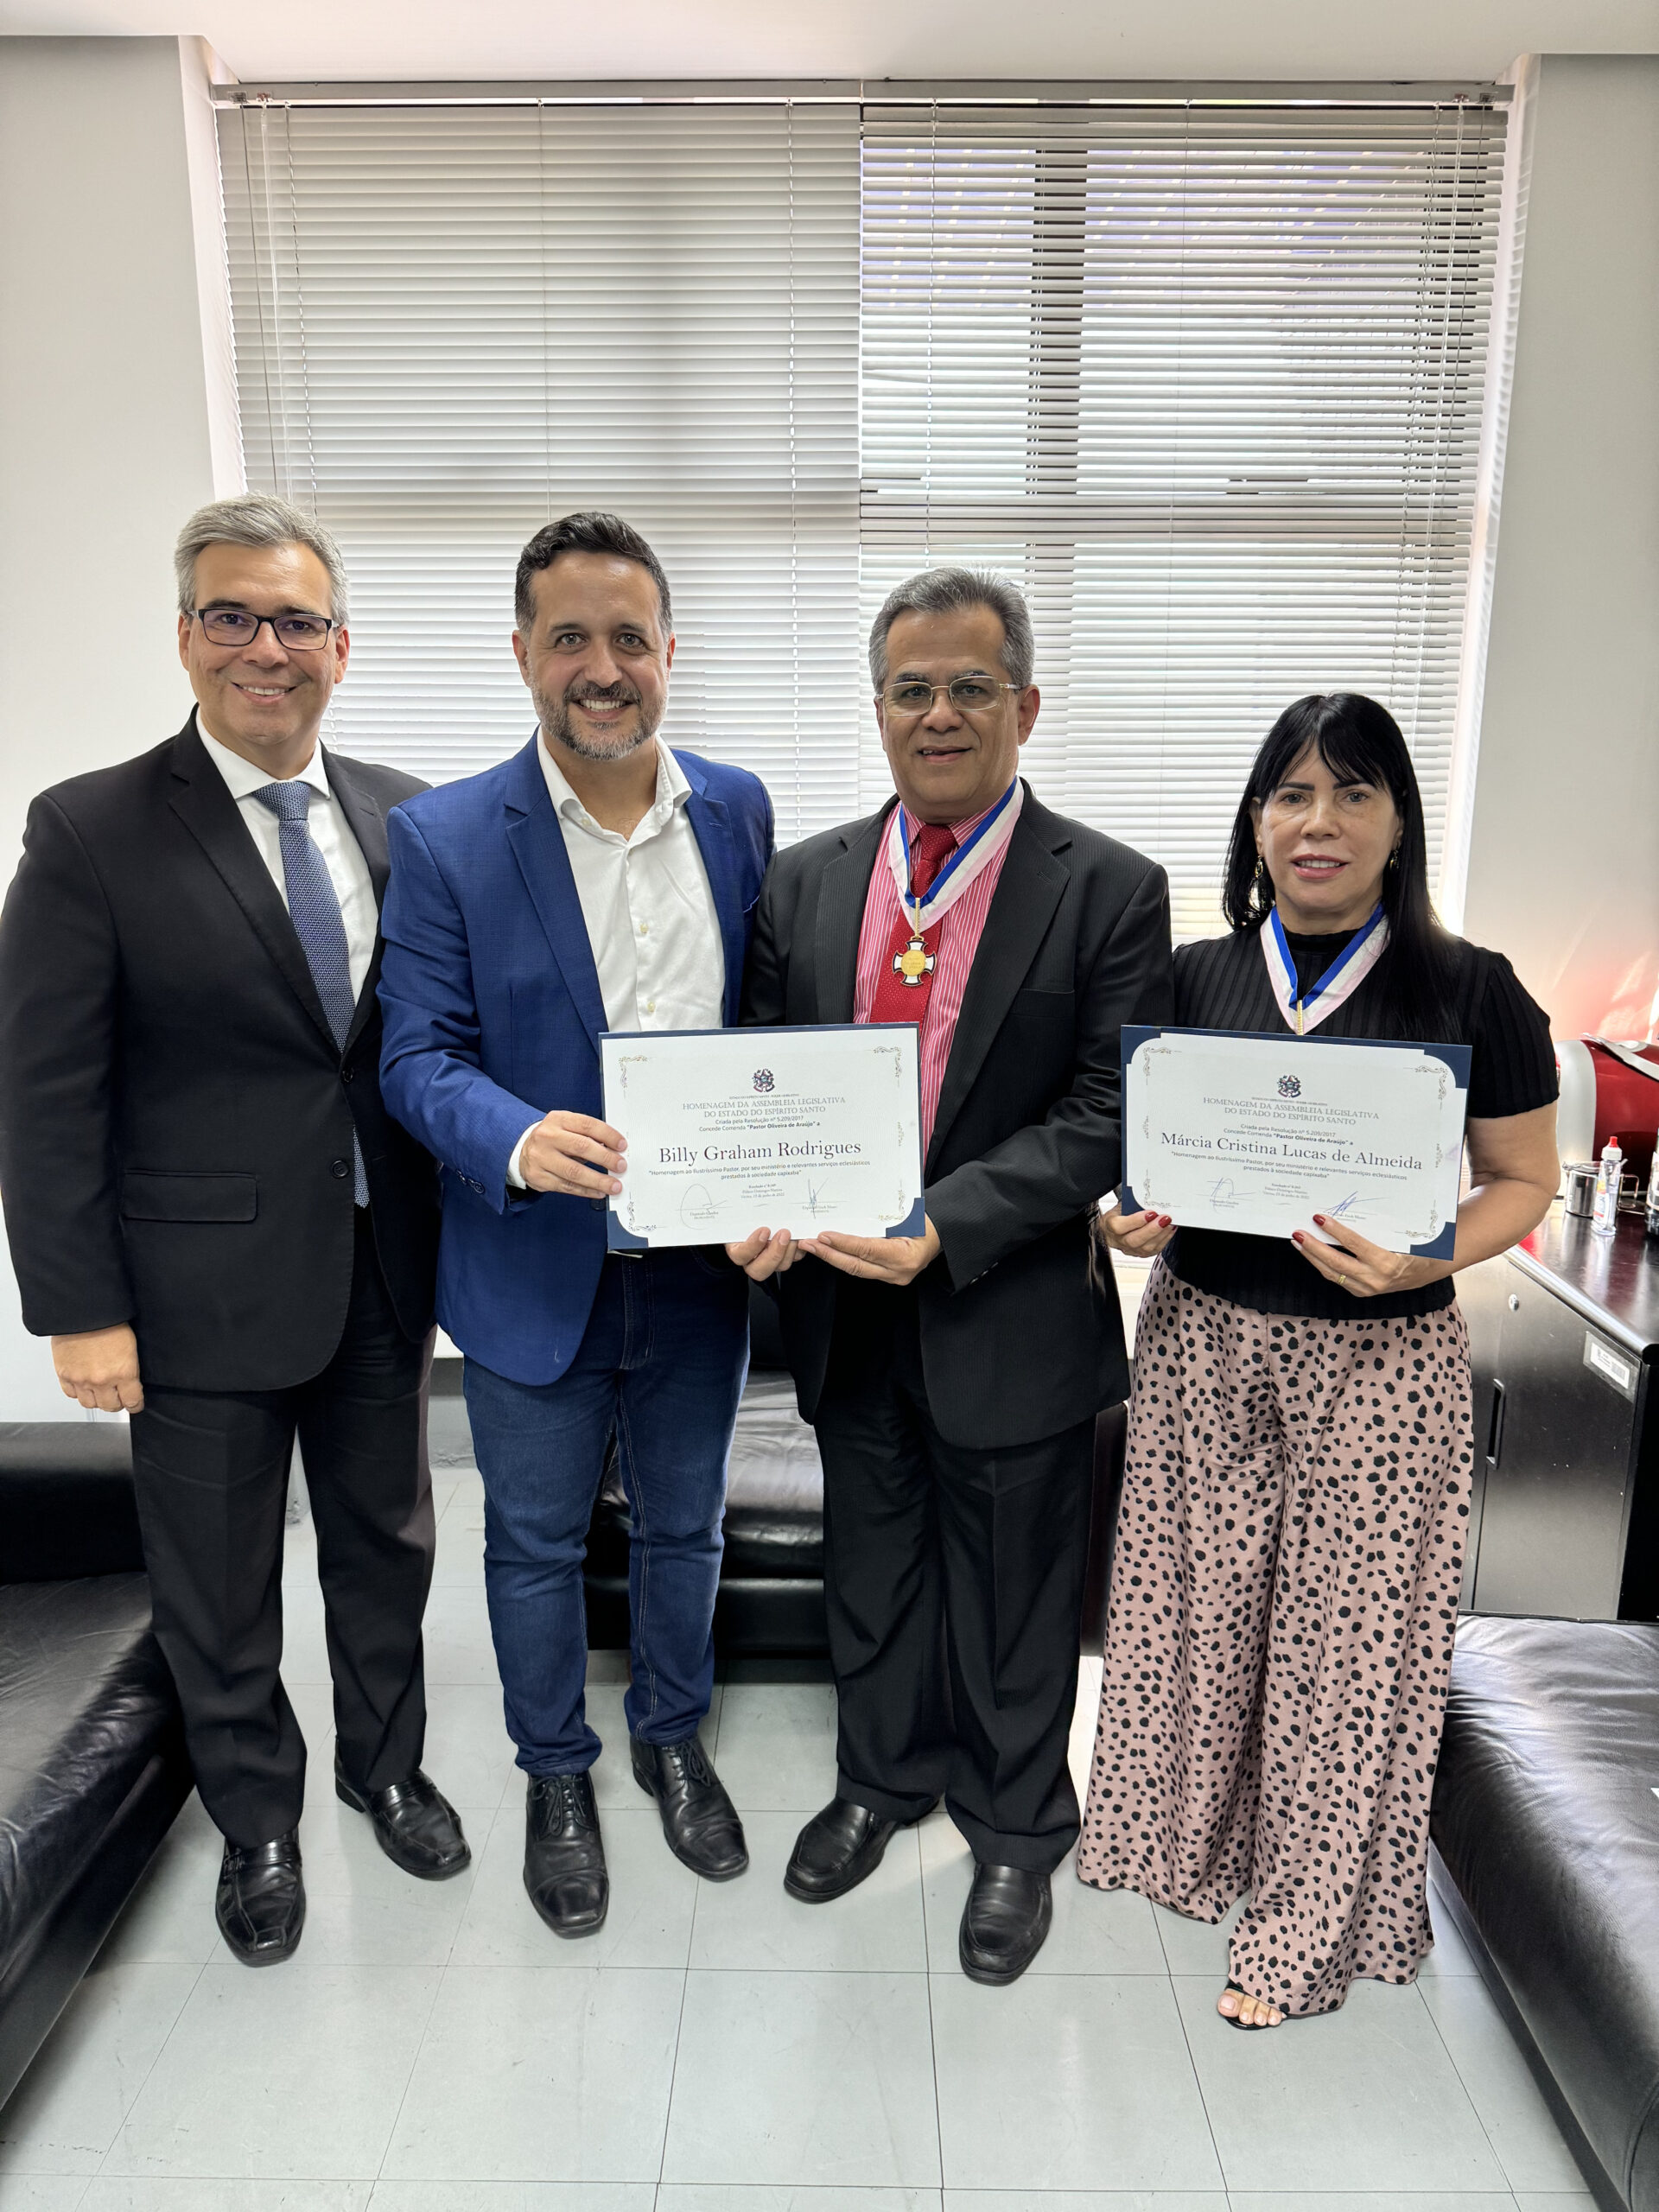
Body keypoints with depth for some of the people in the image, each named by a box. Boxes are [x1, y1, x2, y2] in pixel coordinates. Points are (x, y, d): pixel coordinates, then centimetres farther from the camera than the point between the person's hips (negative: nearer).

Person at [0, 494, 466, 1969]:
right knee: (218, 1589, 14)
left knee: (386, 1541, 20)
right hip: (203, 1286, -3)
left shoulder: (401, 818, 2)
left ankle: (387, 1766, 45)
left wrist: (451, 1228, 1)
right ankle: (258, 1822, 40)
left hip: (382, 1271, 4)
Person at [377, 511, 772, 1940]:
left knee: (684, 1523, 22)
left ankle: (673, 1735, 48)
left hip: (701, 1263, 3)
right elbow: (420, 1058, -12)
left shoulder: (739, 809, -2)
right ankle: (556, 1774, 44)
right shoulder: (446, 838, -11)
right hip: (534, 1269, -2)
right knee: (538, 1542, 18)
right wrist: (520, 1141, -32)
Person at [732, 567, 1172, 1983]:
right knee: (871, 1571, 23)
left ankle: (1017, 1833, 42)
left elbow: (1107, 1113, -16)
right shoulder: (808, 880, 3)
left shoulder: (1109, 892, -10)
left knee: (1014, 1598, 16)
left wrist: (943, 1228, -26)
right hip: (846, 1308, 4)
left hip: (1011, 1317, -3)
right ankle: (883, 1779, 49)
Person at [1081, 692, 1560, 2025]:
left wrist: (1425, 1258, -19)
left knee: (1348, 1632, 8)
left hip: (1379, 1361, -2)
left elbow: (1523, 1180, 0)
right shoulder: (1194, 978, 3)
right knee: (1197, 1606, 13)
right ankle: (1184, 1837, 40)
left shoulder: (1470, 991, -5)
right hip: (1202, 1339, 3)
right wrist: (1131, 1218, -9)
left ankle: (1312, 1924, 29)